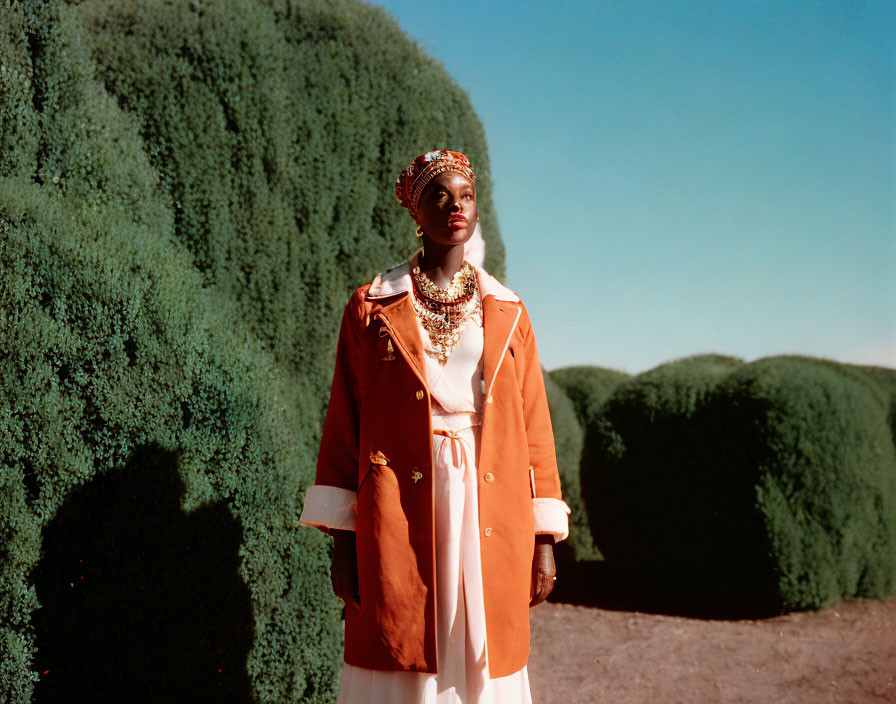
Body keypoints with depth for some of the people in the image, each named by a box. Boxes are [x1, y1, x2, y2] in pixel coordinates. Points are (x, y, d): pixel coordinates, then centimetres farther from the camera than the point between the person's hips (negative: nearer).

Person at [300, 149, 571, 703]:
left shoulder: (509, 315, 12)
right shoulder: (371, 308, 5)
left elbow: (535, 428, 10)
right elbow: (343, 424, 4)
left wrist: (545, 540, 5)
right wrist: (342, 539, -1)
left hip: (492, 521, 2)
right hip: (400, 522, -2)